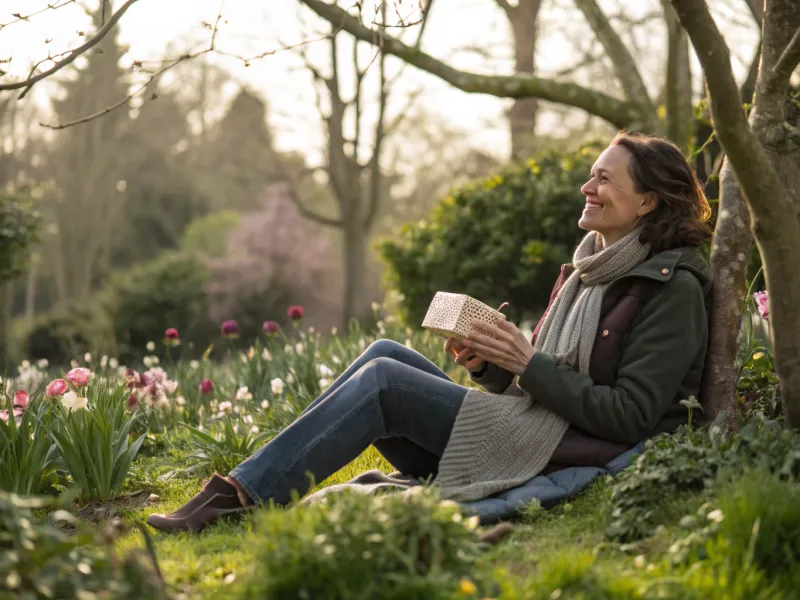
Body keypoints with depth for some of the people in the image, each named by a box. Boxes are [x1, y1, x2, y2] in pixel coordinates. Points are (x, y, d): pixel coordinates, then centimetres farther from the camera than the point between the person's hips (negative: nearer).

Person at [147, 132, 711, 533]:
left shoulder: (673, 288, -7)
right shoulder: (589, 268, 20)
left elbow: (629, 416, -14)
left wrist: (527, 365, -15)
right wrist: (489, 363, 0)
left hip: (568, 456, -8)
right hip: (521, 434, 9)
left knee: (383, 379, -19)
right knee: (386, 352, -8)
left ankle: (239, 497, -17)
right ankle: (243, 488, -15)